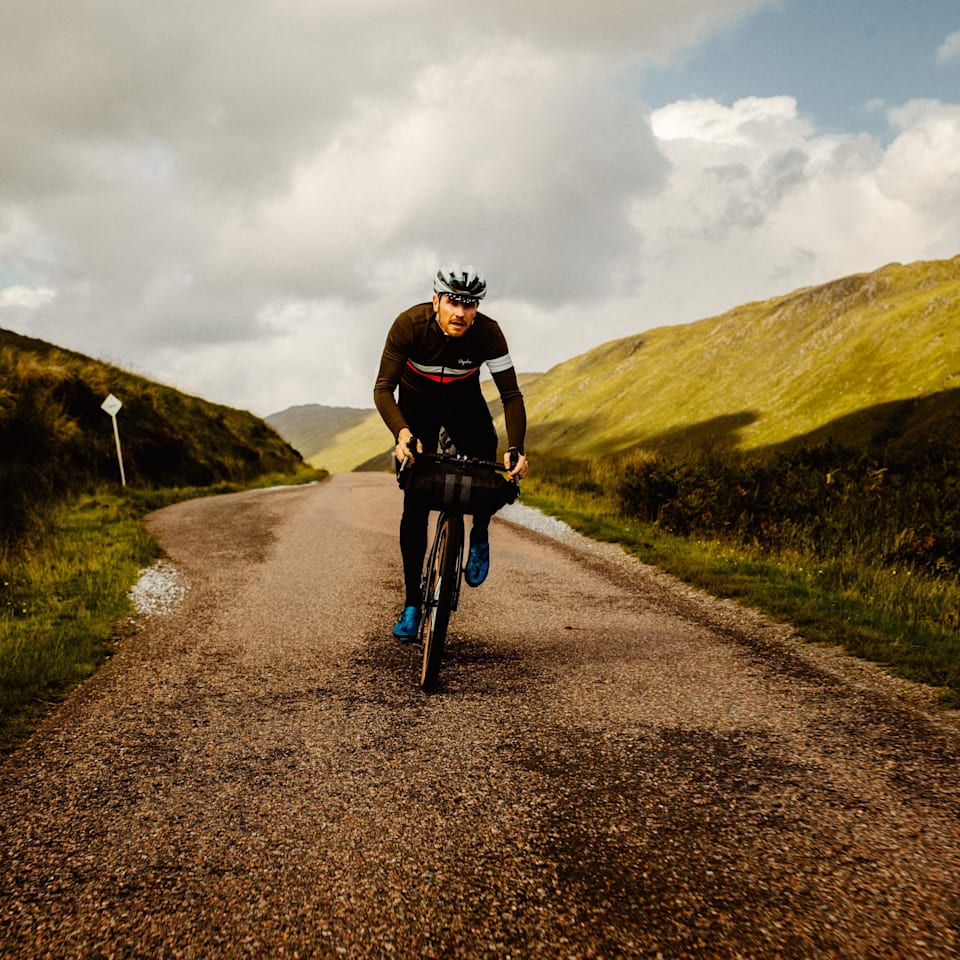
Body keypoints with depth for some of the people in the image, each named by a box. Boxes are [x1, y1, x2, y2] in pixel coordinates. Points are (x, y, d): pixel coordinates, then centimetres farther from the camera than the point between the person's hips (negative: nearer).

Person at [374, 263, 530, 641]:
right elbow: (383, 388, -27)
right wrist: (402, 433, -44)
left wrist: (516, 450, -36)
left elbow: (511, 394, -22)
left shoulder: (488, 333, -26)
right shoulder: (409, 324, -30)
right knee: (415, 506, -8)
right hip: (417, 403, -1)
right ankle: (412, 602, 3)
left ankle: (479, 537, 5)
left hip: (464, 402, 1)